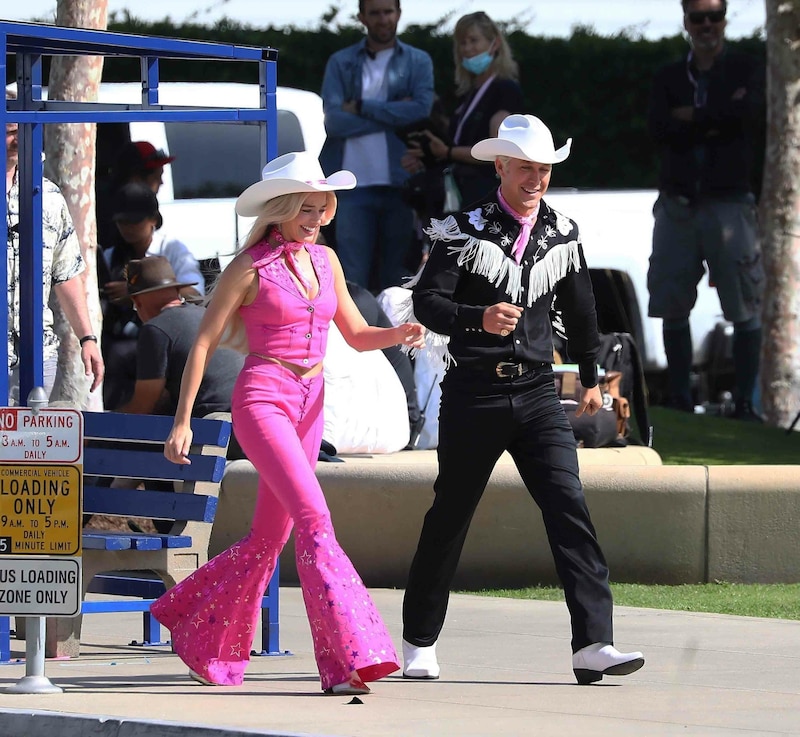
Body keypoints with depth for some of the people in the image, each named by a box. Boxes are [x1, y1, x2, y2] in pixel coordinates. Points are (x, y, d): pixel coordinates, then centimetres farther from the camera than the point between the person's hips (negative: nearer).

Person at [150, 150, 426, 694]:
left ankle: (189, 619, 33)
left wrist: (400, 333, -6)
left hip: (309, 405, 7)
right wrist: (183, 421, -5)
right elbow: (204, 343, -3)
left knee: (269, 539, 12)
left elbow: (357, 335, 16)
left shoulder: (325, 260, 12)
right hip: (263, 399, -7)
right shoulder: (250, 268, -6)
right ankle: (347, 653, -25)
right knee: (314, 519, -20)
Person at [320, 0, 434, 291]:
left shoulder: (418, 62, 9)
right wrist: (393, 114, -8)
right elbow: (334, 120, -5)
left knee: (396, 276, 4)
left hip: (401, 183, 1)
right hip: (354, 187, -1)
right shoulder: (341, 63, 7)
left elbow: (421, 109, -8)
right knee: (353, 278, -4)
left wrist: (362, 107, -7)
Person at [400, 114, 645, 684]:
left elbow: (579, 309, 23)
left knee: (569, 506, -11)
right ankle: (419, 643, 21)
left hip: (537, 392, 3)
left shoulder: (562, 234, 8)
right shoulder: (466, 231, -5)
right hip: (474, 394, -3)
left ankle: (593, 645, -18)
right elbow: (427, 301, -15)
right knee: (450, 515, 6)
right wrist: (479, 318, -33)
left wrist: (590, 376, 31)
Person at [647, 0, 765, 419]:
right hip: (677, 206, 3)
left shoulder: (747, 72, 7)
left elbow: (749, 113, -14)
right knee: (672, 307, 3)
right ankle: (680, 400, 12)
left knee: (745, 307, -7)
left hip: (729, 204, -3)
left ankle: (745, 402, -3)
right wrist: (716, 121, -9)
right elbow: (659, 130, -2)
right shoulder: (668, 78, 14)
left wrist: (691, 117, -5)